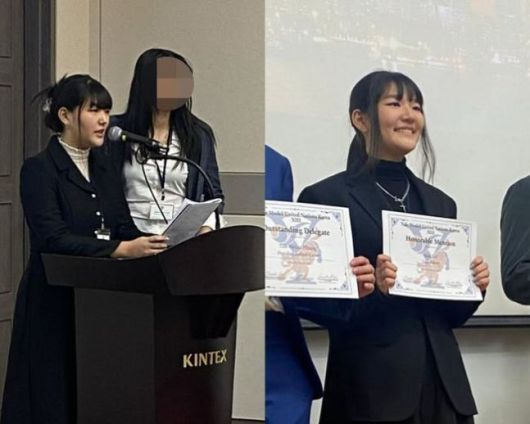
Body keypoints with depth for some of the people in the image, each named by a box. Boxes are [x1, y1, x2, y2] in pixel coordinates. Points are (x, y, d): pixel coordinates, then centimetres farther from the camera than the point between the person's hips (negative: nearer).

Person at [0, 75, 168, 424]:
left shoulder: (105, 169, 12)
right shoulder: (40, 170, -9)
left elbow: (125, 228, 8)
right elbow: (53, 239, -21)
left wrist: (152, 245, -13)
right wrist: (122, 250, -29)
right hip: (55, 303, -6)